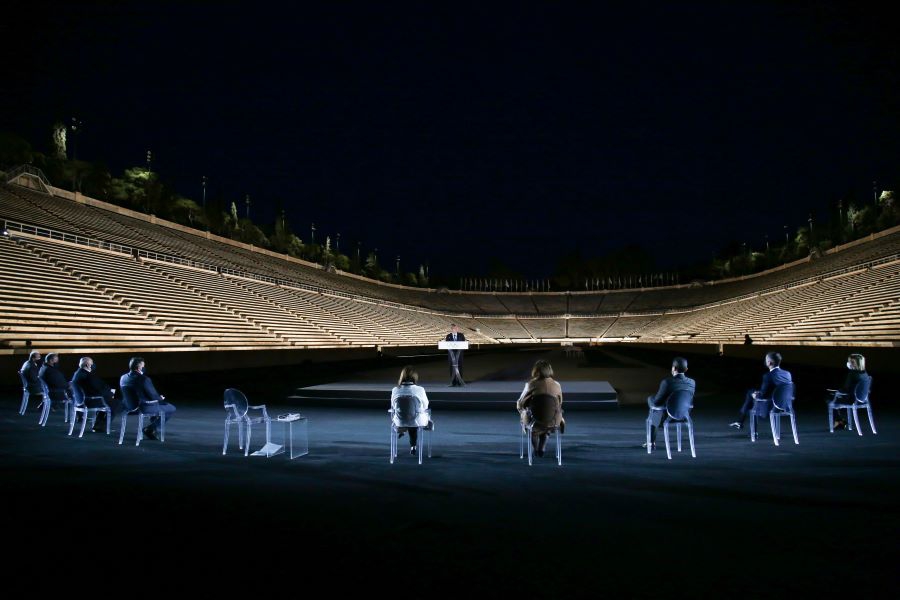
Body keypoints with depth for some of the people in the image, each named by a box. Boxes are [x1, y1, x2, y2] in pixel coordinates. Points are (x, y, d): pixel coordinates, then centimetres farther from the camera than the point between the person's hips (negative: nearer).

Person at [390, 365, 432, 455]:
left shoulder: (395, 390, -12)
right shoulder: (420, 390, -18)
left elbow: (393, 407, 3)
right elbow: (425, 406, -2)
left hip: (400, 422, 2)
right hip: (417, 421, -2)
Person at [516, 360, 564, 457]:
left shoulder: (531, 384, -11)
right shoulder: (556, 385, -5)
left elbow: (520, 404, -3)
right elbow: (559, 404, 9)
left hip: (534, 422, -2)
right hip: (552, 423, 2)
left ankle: (535, 449, 48)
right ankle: (542, 449, 39)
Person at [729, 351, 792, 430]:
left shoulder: (768, 376, -27)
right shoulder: (787, 374, -4)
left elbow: (762, 395, -21)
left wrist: (755, 395, 4)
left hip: (771, 406, -7)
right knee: (750, 392, 25)